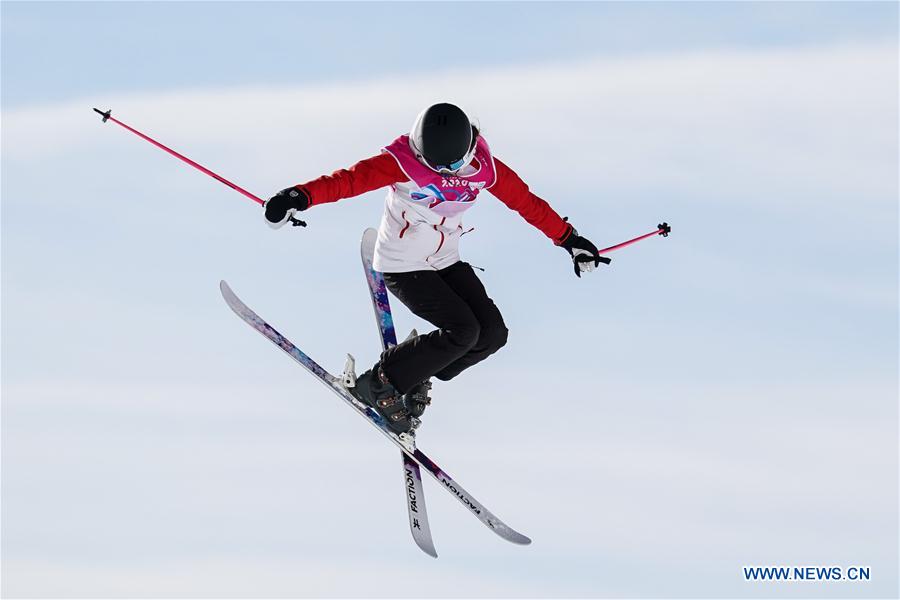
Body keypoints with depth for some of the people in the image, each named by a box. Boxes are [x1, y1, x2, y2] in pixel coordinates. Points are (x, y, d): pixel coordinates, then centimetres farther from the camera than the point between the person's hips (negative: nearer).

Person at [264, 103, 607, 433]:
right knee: (463, 331, -19)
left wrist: (567, 238, 10)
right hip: (402, 267, -6)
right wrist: (303, 196, -51)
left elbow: (526, 200, 4)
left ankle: (416, 378, 14)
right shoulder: (403, 163, -23)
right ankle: (378, 384, -6)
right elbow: (353, 179, -35)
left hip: (447, 262, 6)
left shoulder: (485, 167, -9)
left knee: (492, 333, -5)